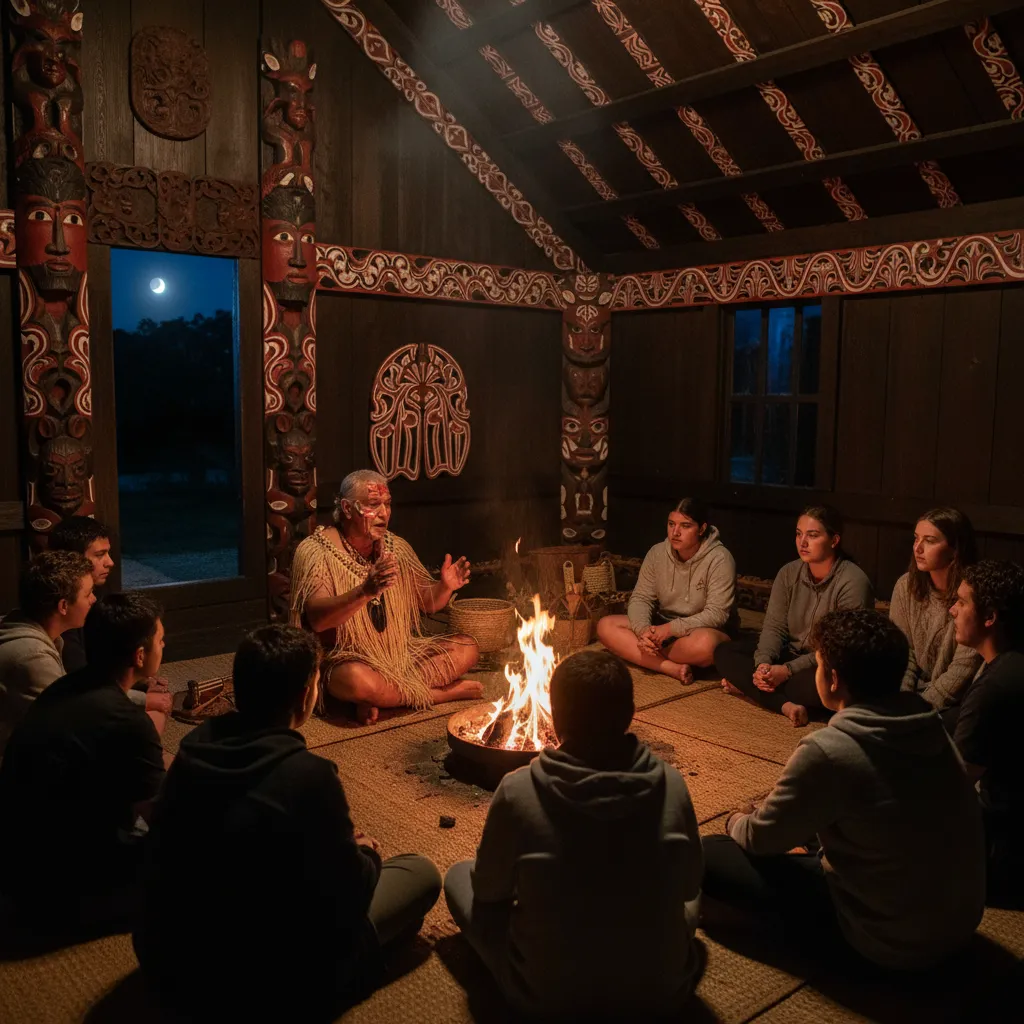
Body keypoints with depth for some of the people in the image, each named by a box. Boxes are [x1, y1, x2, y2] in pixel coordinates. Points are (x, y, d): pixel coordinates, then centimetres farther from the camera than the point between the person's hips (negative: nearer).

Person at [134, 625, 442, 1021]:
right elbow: (346, 898, -13)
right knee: (421, 871, 3)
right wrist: (365, 855, 10)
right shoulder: (309, 776, -25)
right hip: (254, 988, -6)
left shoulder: (197, 744, -7)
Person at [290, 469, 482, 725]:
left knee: (467, 648, -7)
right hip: (346, 660, -6)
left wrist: (445, 587, -12)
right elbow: (317, 619, -26)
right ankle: (443, 692, -14)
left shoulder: (396, 547, 6)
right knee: (358, 680, -39)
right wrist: (366, 591, -43)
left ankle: (382, 699, -13)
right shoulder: (315, 551, -13)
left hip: (401, 654, 6)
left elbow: (427, 603, 12)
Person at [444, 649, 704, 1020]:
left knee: (459, 876, 19)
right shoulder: (671, 784, -15)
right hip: (660, 990, 3)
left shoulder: (518, 792, -21)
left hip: (547, 994, -2)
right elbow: (689, 886, 2)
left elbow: (488, 890, -4)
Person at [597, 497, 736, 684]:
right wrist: (643, 630, -24)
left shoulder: (719, 559, -18)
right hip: (662, 629, 6)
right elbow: (640, 598, -2)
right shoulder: (657, 553, -3)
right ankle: (673, 668, -26)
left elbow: (717, 614, -22)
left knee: (704, 643, -42)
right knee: (605, 626, -15)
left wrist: (671, 629, -30)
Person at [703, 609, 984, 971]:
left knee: (710, 855, -3)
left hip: (892, 942, -7)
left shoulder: (828, 752, -26)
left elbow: (761, 840, -11)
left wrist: (737, 821, 13)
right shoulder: (930, 724, -5)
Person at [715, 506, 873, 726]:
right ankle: (785, 705, -24)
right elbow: (774, 627, -3)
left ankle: (749, 688, -16)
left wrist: (788, 670, -27)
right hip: (790, 654, 6)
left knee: (817, 683, -41)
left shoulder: (853, 583, -20)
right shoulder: (789, 573, -2)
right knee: (724, 652, -9)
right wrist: (763, 663, -24)